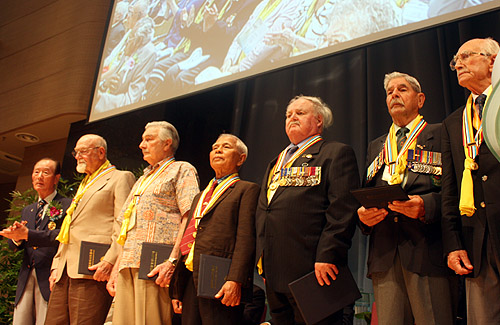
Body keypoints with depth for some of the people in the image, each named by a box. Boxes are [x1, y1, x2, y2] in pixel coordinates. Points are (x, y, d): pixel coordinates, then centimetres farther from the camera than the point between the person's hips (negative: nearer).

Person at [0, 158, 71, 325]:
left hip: (50, 279, -6)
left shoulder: (67, 205, 0)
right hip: (26, 278, 6)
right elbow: (13, 246, 17)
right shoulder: (27, 210, 21)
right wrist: (16, 236, -7)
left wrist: (27, 234, -20)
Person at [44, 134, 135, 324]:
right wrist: (56, 266, 17)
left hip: (93, 271, -8)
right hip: (64, 273, 8)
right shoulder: (83, 185, 29)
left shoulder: (120, 178, 4)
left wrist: (110, 261, -19)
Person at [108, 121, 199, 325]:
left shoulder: (181, 170, 5)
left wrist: (172, 260, -20)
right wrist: (116, 270, 18)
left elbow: (189, 218, -10)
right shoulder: (143, 179, 29)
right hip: (128, 266, 7)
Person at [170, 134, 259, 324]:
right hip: (191, 284, 7)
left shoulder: (247, 189, 3)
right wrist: (177, 289, 15)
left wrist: (235, 280, -21)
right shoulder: (200, 196, 24)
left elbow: (245, 238, -10)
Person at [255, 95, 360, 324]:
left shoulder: (336, 153, 1)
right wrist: (263, 262, 17)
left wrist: (326, 257, -20)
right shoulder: (276, 162, 23)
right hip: (274, 275, 7)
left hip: (313, 271, -7)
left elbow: (342, 211, -11)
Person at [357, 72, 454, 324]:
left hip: (425, 250, -4)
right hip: (384, 253, 4)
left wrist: (425, 205, -19)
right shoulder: (375, 147, 24)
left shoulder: (439, 135, 9)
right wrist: (362, 214, 0)